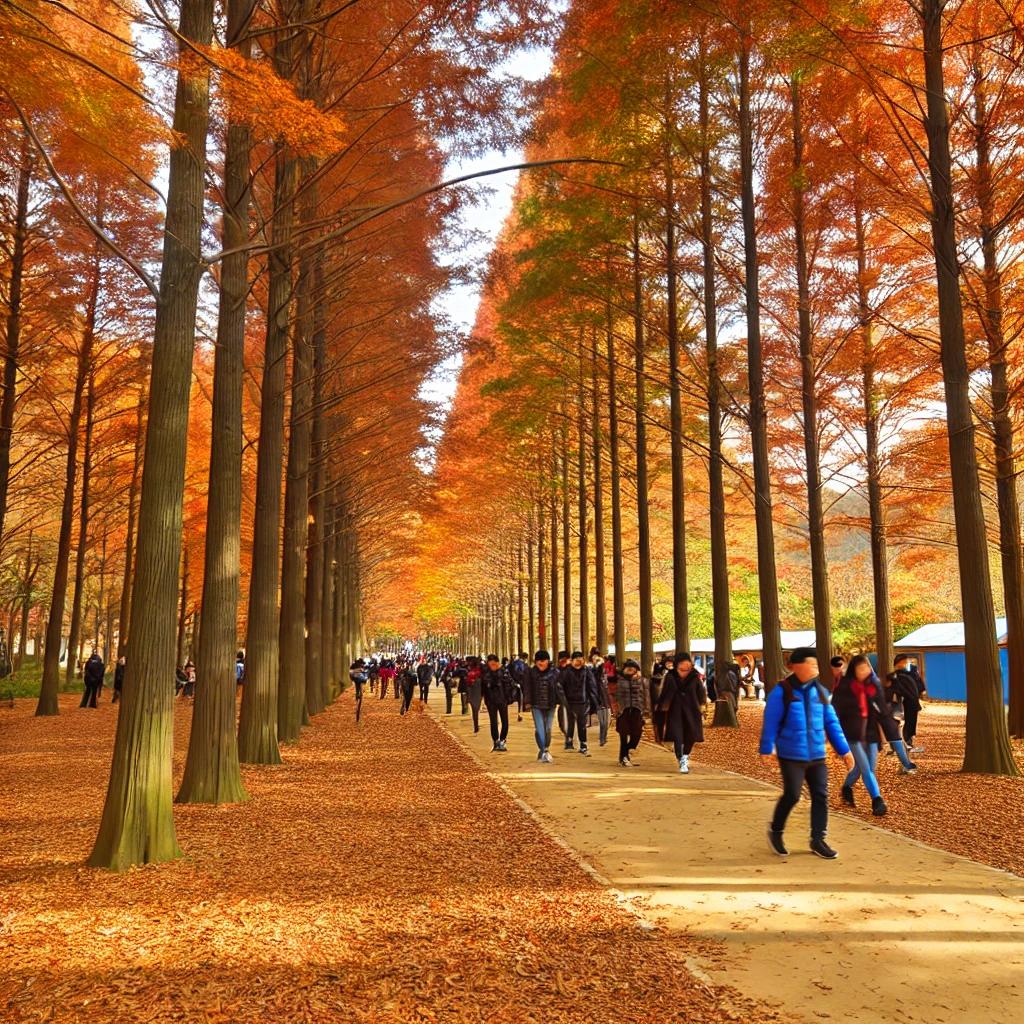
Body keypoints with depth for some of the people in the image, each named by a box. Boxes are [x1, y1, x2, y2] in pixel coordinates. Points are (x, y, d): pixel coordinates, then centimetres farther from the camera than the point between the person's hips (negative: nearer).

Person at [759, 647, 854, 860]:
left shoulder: (820, 691, 5)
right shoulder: (782, 692, -11)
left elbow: (831, 722, 8)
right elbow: (770, 722, -10)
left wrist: (844, 750, 6)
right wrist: (766, 749, -11)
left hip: (817, 755, 5)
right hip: (791, 756, -5)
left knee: (821, 796, 6)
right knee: (792, 796, -2)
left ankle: (818, 840, 20)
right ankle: (775, 831, 22)